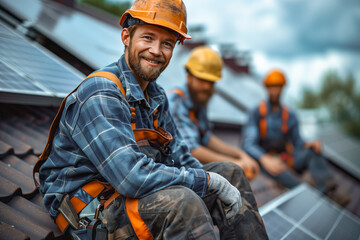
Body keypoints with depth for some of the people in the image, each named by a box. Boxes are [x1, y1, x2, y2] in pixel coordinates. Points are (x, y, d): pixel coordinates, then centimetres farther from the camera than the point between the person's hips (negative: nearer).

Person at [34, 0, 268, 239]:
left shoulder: (156, 95, 8)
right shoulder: (99, 95, -23)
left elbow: (178, 155, 11)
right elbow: (133, 178, -32)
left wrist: (220, 190, -5)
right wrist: (210, 181, -22)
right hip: (89, 209, -9)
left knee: (231, 174, 7)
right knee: (181, 202, -37)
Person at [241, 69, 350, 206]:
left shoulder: (290, 116, 9)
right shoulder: (257, 114, -5)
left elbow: (297, 142, 8)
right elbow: (249, 144, -16)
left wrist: (310, 145, -18)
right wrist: (265, 159, -36)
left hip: (286, 158, 4)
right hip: (263, 158, -4)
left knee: (312, 151, -24)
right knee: (278, 169, -38)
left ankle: (329, 189, -44)